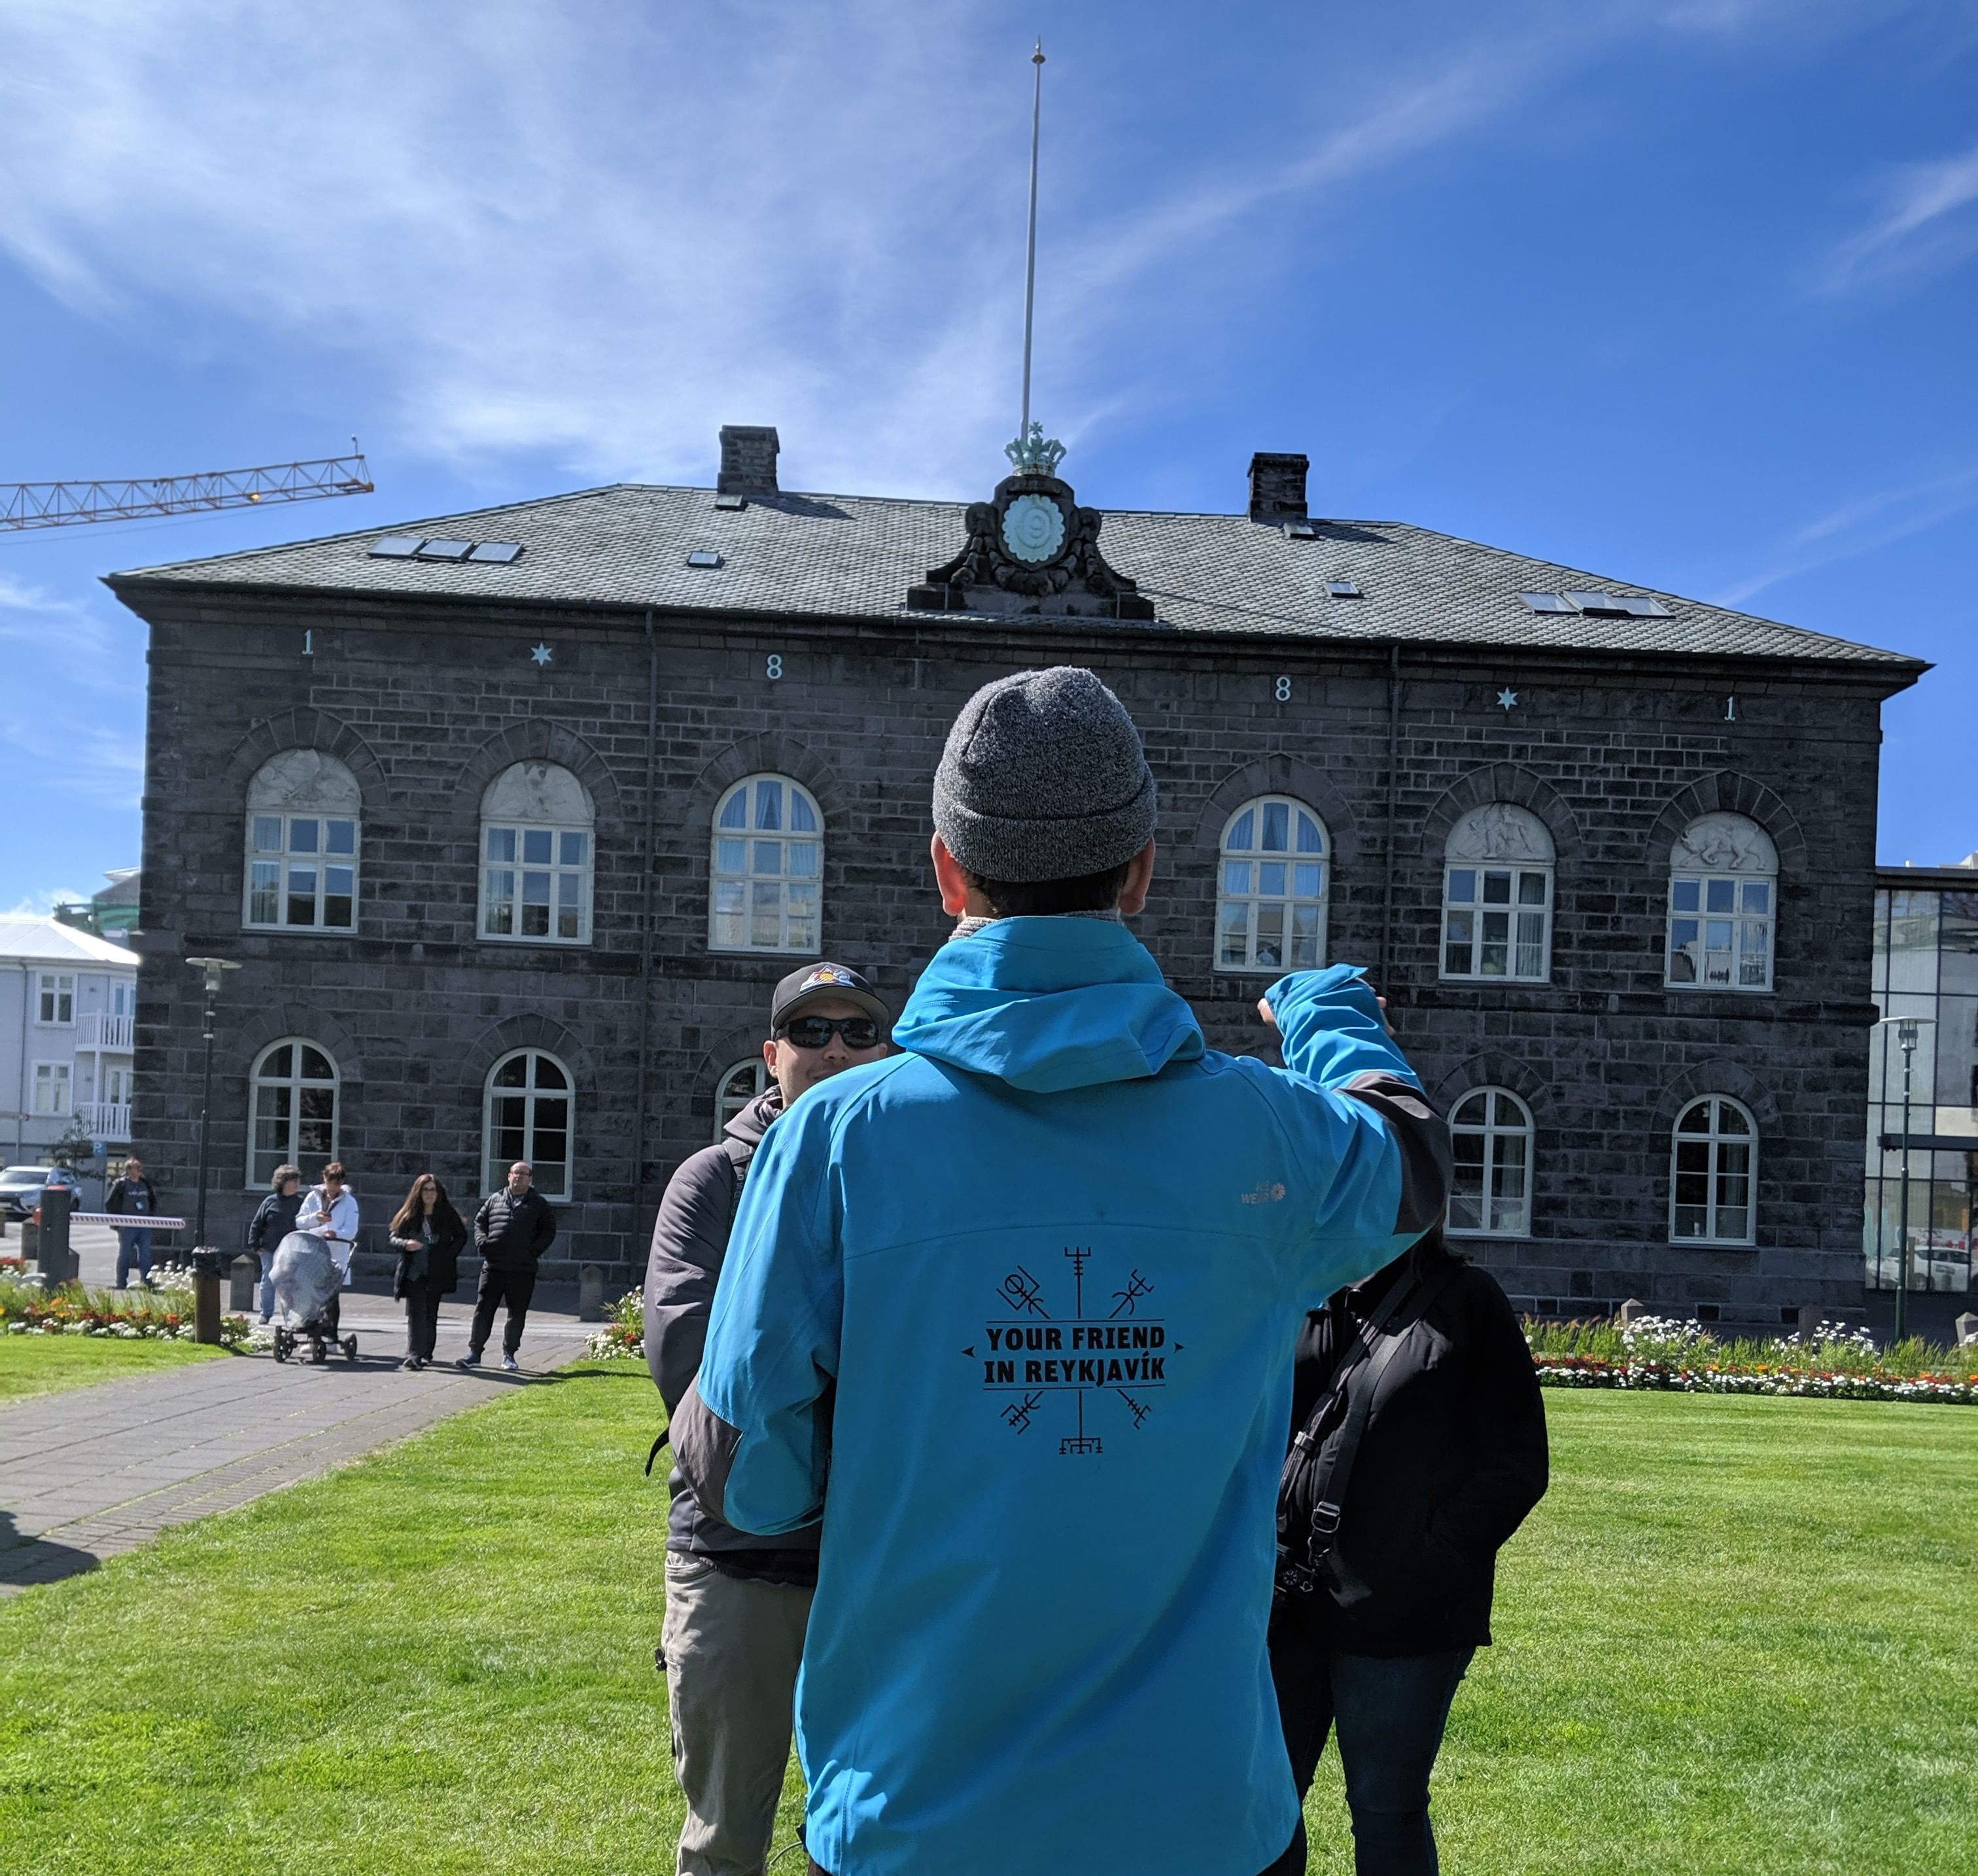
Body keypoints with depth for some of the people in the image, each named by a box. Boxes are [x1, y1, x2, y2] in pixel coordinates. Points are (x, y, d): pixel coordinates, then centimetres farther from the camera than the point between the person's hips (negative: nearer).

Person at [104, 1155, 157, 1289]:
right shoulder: (120, 1184, -4)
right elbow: (109, 1203, -5)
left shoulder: (145, 1184, 13)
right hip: (127, 1226, -5)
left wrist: (152, 1216, 12)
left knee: (145, 1253, -1)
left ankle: (146, 1280, -1)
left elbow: (153, 1201, 25)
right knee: (125, 1254, 2)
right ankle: (122, 1283, 7)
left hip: (145, 1226, 5)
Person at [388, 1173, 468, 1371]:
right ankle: (414, 1355, -17)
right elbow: (394, 1237, 7)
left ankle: (426, 1353, 20)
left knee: (430, 1314, 8)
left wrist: (450, 1255, -2)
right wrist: (406, 1244, -15)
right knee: (416, 1313, -11)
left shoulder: (447, 1214, 3)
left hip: (437, 1273, 1)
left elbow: (461, 1236, 12)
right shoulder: (409, 1215, 3)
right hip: (414, 1273, -1)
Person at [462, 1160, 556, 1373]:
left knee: (517, 1314, 5)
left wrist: (534, 1250, -8)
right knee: (483, 1310, 1)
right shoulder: (494, 1200, 14)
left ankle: (509, 1354, 16)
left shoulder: (539, 1204, 7)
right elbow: (479, 1221, 17)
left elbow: (549, 1230, 5)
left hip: (523, 1270, -1)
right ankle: (474, 1352, 6)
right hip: (493, 1266, 1)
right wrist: (481, 1241, -2)